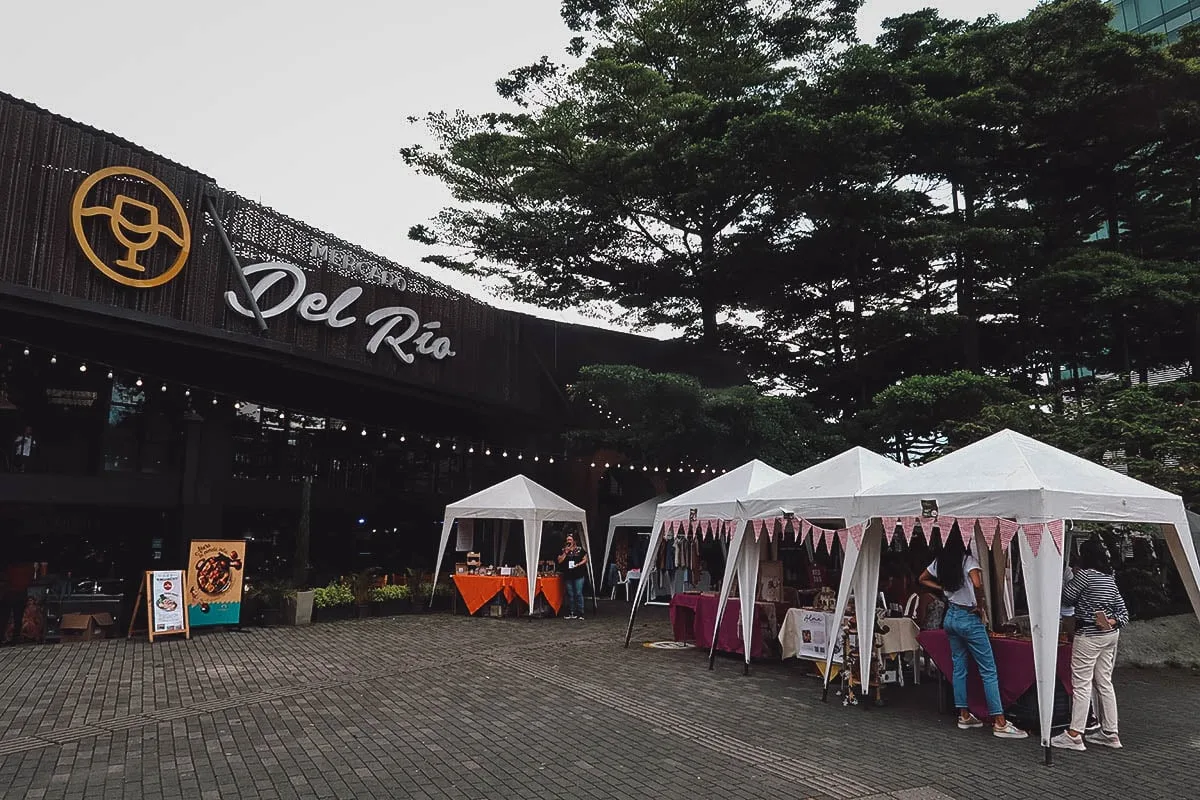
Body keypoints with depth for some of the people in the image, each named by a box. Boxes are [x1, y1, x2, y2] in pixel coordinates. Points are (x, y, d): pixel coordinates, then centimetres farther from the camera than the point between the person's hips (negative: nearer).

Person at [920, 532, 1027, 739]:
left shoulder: (940, 562, 5)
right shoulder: (968, 560, -16)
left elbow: (922, 579, 18)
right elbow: (977, 584, -32)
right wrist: (980, 606, -16)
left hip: (951, 617, 7)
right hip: (969, 619, -7)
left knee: (959, 667, 13)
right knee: (989, 671, -1)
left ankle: (964, 716, 19)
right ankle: (999, 723, 1)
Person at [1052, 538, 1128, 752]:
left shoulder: (1085, 574, -15)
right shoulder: (1111, 579, 11)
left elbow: (1065, 597, -10)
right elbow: (1123, 613, 11)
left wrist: (1073, 578, 4)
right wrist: (1112, 622, -3)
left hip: (1088, 636, -8)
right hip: (1111, 635, 8)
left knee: (1081, 685, -4)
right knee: (1104, 683, 15)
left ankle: (1074, 735, -1)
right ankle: (1110, 733, 22)